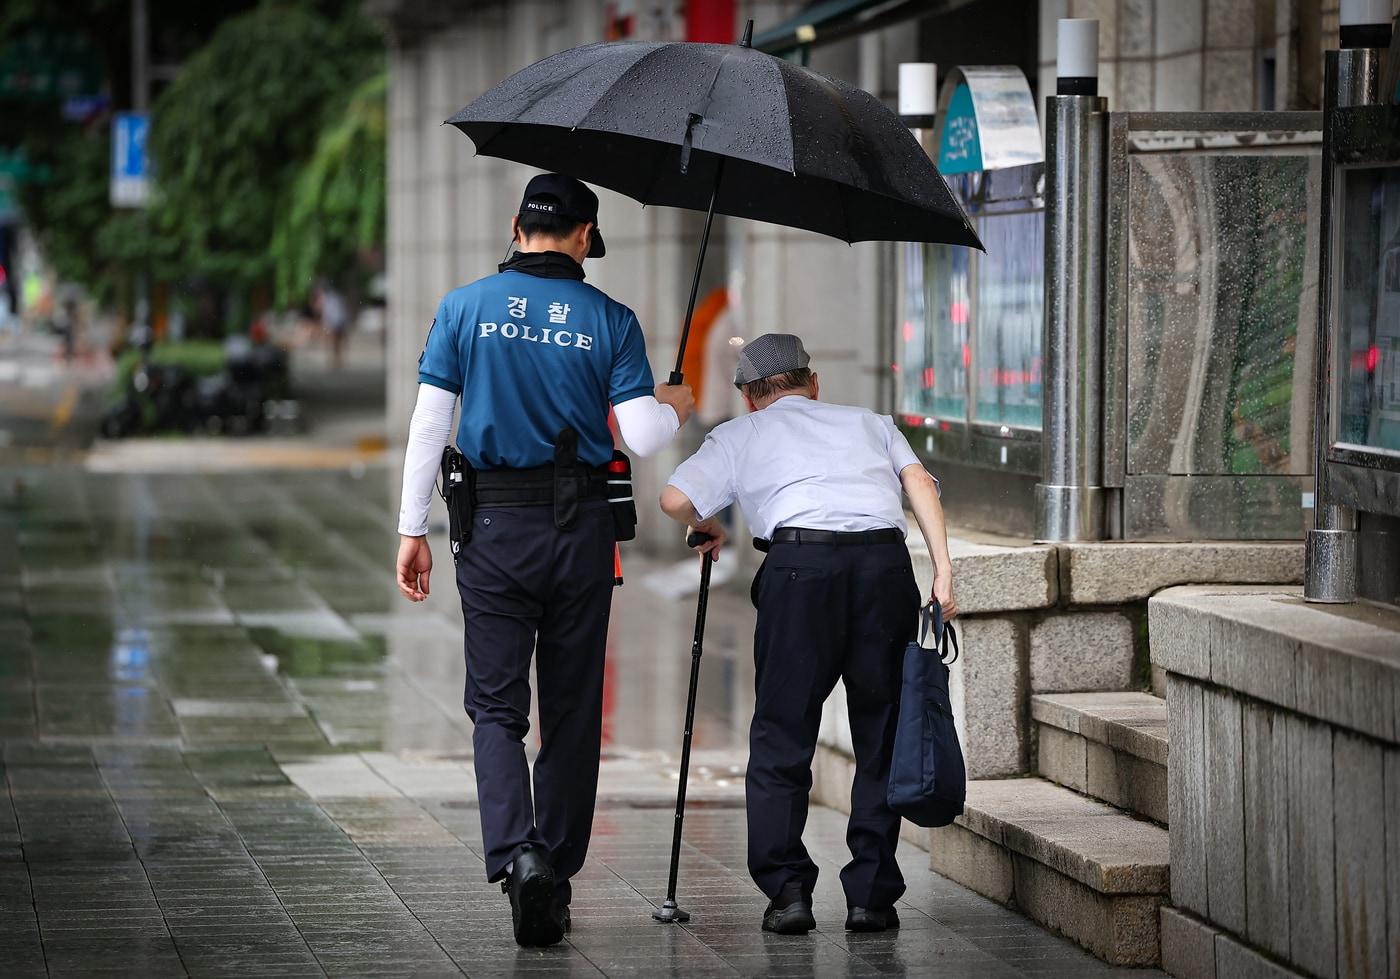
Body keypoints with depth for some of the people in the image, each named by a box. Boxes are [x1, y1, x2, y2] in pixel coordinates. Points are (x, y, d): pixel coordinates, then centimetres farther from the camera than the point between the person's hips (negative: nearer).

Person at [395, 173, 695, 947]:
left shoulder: (465, 307, 0)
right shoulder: (609, 320, -1)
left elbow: (428, 425, -2)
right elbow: (642, 438, -8)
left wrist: (412, 529, 3)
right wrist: (676, 407, 15)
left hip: (496, 530, 0)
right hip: (581, 529, 1)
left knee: (496, 704, 2)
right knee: (572, 704, 11)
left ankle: (516, 855, -20)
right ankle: (557, 874, 16)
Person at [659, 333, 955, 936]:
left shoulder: (740, 435, 26)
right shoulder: (868, 421, 32)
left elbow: (675, 499, 11)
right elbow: (919, 483, 13)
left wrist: (708, 529, 32)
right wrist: (943, 570, 5)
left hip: (800, 561, -2)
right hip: (885, 559, 2)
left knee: (781, 734, 8)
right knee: (880, 733, 10)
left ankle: (786, 887, 1)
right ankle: (872, 895, 8)